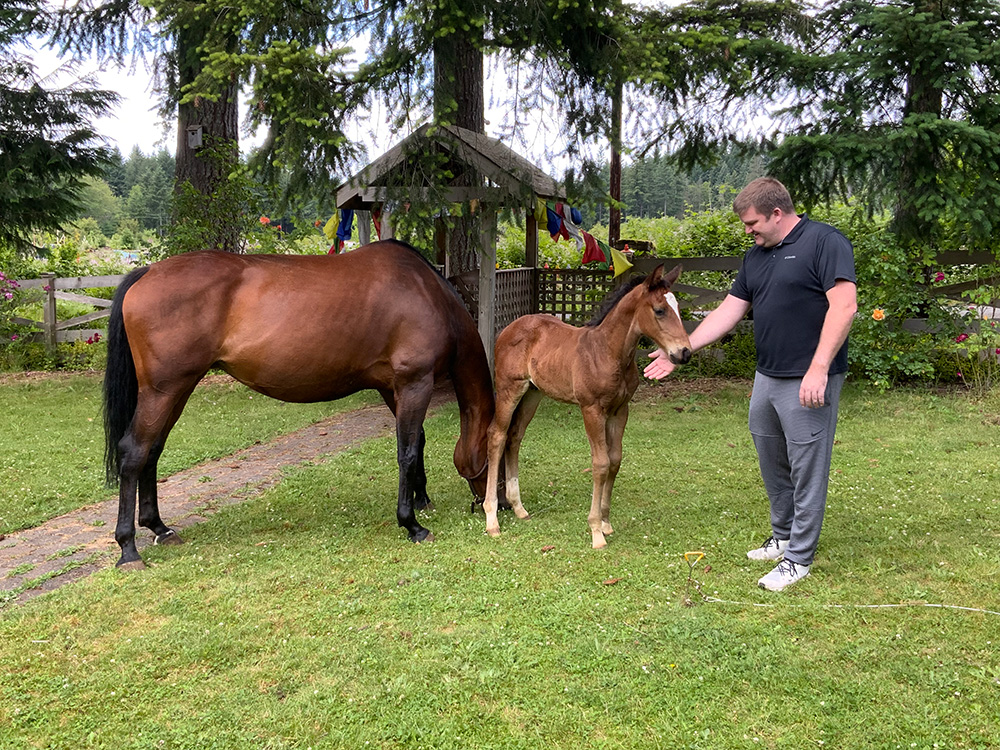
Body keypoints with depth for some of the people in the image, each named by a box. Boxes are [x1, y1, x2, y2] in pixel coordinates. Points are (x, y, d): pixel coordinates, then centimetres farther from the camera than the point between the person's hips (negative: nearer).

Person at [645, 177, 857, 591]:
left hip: (809, 381, -8)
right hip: (766, 377, 8)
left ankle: (799, 558, 12)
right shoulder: (756, 256, 13)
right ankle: (782, 537, 35)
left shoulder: (825, 242, -11)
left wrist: (818, 369, -26)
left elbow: (844, 305, -20)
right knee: (772, 465, 18)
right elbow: (728, 311, 13)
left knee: (807, 469, 1)